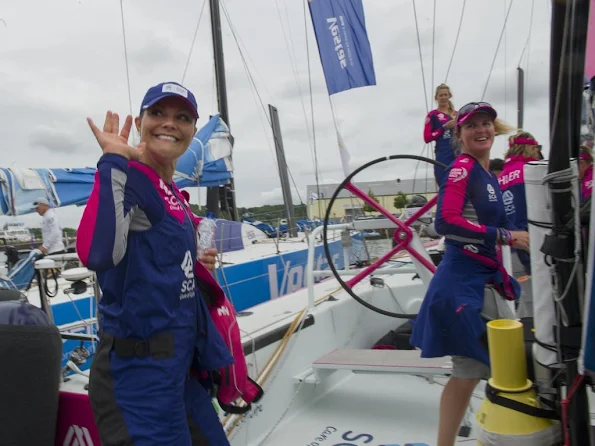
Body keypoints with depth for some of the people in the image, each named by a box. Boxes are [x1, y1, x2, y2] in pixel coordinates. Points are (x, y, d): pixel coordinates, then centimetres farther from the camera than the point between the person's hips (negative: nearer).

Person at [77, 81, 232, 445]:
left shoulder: (173, 193, 9)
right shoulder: (129, 180, -17)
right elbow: (96, 253, -38)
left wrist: (197, 266, 3)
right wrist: (113, 160, -29)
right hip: (139, 375, -9)